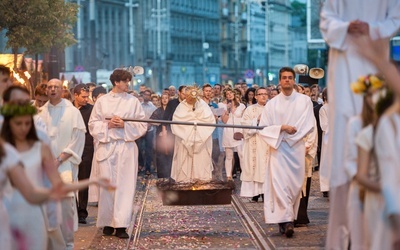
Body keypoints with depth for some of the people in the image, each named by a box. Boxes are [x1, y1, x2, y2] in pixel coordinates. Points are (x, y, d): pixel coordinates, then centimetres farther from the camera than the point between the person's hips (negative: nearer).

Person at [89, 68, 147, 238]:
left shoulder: (133, 101, 6)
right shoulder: (102, 101, 7)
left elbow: (142, 125, 4)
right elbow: (93, 124, 7)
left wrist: (125, 125, -10)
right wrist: (108, 124, -10)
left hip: (126, 148, 0)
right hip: (106, 147, 0)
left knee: (125, 185, -6)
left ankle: (121, 225, -5)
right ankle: (107, 223, 10)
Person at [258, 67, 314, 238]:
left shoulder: (305, 101, 4)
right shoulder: (272, 104, 5)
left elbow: (309, 125, -1)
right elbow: (263, 128, 1)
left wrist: (292, 133, -9)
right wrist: (282, 128, -14)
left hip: (297, 148, 1)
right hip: (278, 148, -1)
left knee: (295, 184, 2)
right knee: (280, 183, -12)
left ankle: (286, 218, 13)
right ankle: (287, 220, -16)